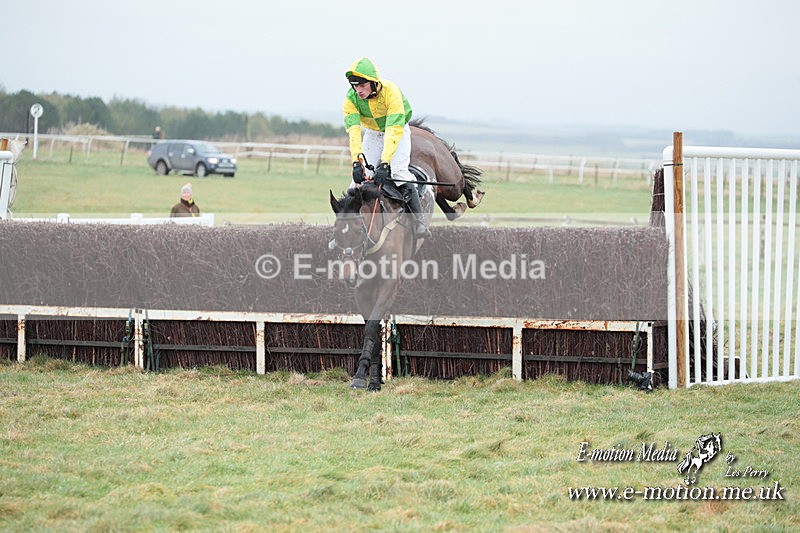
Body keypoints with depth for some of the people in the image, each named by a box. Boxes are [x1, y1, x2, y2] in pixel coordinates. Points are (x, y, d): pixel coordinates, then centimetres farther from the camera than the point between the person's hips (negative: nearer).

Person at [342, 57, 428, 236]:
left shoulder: (391, 92, -34)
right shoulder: (351, 99, -23)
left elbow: (394, 130, -40)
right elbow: (354, 131, -32)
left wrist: (384, 163, -49)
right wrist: (357, 161, -46)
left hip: (398, 131, -3)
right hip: (372, 133, 3)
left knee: (399, 173, -23)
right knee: (361, 175, -13)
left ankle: (420, 220, -16)